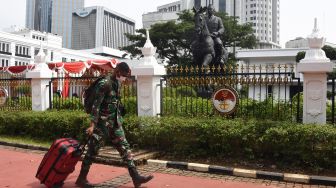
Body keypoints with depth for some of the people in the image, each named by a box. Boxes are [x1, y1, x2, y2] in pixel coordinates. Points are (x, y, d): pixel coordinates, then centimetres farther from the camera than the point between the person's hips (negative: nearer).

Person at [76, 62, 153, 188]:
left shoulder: (117, 83, 8)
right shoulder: (104, 84, -17)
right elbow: (96, 105, -19)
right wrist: (92, 125, -20)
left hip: (115, 122, 8)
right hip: (102, 123, -8)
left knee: (124, 148, 5)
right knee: (93, 150, 3)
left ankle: (136, 177, 8)